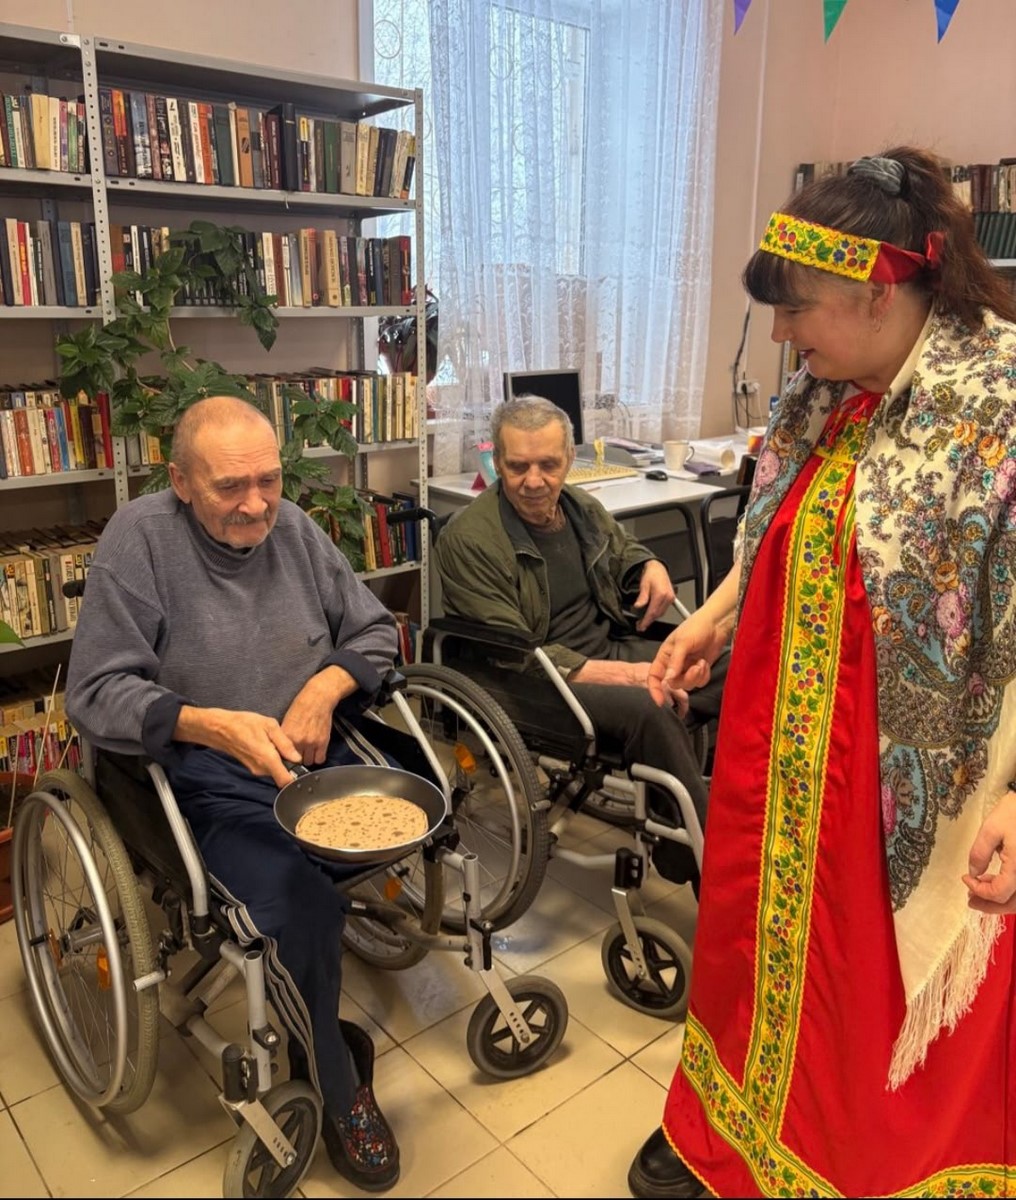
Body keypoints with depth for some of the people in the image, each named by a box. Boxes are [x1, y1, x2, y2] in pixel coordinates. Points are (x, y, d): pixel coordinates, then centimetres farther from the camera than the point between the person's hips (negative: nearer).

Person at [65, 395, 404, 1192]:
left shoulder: (292, 527, 4)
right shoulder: (140, 537, -9)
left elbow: (375, 630, 10)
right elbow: (95, 693, -10)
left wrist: (324, 687, -10)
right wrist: (212, 725, -25)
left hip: (319, 749, 5)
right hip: (208, 780, -5)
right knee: (301, 910, -26)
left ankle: (311, 1022, 9)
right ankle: (341, 1091, 5)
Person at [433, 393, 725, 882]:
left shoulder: (582, 507, 8)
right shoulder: (468, 540, -14)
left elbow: (625, 550, 31)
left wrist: (652, 566, 4)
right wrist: (625, 675, -24)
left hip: (613, 649, 8)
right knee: (651, 709, -34)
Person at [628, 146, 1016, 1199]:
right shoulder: (820, 397, 3)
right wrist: (711, 620, 12)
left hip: (910, 785, -6)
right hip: (778, 750, 6)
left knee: (890, 990, 12)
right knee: (759, 944, 21)